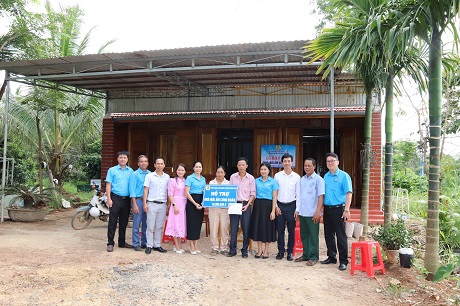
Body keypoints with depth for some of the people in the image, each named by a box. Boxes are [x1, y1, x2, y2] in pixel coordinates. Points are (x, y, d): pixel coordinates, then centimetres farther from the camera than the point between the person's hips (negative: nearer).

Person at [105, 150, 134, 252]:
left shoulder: (131, 171, 8)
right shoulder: (112, 170, 1)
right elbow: (108, 185, -2)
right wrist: (109, 199, -10)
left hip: (127, 199, 3)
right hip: (116, 198, -3)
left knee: (124, 222, 12)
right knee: (112, 222, -1)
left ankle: (122, 242, 23)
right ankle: (110, 243, 7)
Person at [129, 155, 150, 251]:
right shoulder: (135, 174, -2)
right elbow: (132, 190, -5)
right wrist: (134, 204, -12)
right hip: (138, 200, -4)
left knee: (146, 224, 9)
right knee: (137, 224, -1)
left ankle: (144, 243, 20)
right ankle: (136, 244, 9)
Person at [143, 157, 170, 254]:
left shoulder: (167, 177, 10)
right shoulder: (149, 176, 2)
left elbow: (168, 191, 13)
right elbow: (146, 190, 1)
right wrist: (145, 203, -7)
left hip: (163, 204, 3)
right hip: (152, 203, -3)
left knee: (160, 226, 8)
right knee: (150, 226, -1)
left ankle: (157, 245, 16)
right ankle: (149, 246, 7)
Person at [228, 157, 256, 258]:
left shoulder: (250, 178, 0)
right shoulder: (233, 177, 4)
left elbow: (253, 193, 0)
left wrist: (247, 205, -9)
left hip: (246, 205, -1)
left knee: (246, 229, 3)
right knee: (233, 228, 4)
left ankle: (245, 250, 15)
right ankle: (232, 250, 14)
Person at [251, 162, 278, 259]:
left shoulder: (273, 181, -1)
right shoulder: (256, 181, 8)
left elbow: (274, 197, -4)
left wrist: (273, 211, -10)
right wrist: (253, 205, -1)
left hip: (268, 205, -3)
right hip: (258, 205, 3)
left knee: (267, 227, 3)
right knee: (258, 226, 5)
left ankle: (266, 251, 16)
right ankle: (259, 250, 19)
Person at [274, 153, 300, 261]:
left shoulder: (296, 177, 1)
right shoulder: (277, 176, 2)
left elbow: (298, 194, 2)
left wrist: (297, 209, -3)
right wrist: (275, 206, -2)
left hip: (291, 205, 0)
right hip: (280, 205, 1)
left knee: (291, 230, 6)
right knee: (280, 230, 5)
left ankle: (290, 252, 18)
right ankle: (281, 251, 17)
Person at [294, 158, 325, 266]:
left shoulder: (318, 179, -6)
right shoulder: (302, 179, 12)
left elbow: (321, 196, -11)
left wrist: (317, 212, -16)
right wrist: (297, 210, 13)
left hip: (312, 214, -6)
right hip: (302, 213, 6)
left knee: (313, 236, 3)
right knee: (304, 235, 13)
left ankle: (313, 257, 13)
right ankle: (305, 255, 25)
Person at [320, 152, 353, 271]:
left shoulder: (344, 176, -5)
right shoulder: (326, 176, 12)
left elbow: (348, 193, -11)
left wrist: (346, 210, -19)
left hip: (338, 209, -6)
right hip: (327, 209, 6)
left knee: (341, 236, -1)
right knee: (328, 235, 13)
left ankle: (343, 261, 8)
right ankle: (331, 257, 26)